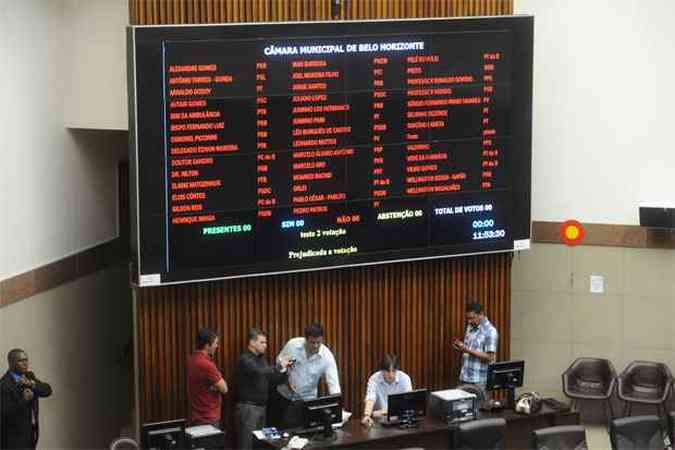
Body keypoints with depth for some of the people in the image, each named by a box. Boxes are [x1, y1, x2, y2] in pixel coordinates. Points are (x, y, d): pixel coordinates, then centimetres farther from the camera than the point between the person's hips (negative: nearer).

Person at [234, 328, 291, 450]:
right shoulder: (245, 359, -13)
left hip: (261, 406, 8)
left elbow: (273, 380, 14)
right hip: (248, 407, -8)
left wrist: (285, 371, -4)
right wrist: (279, 366, -24)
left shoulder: (261, 359, 14)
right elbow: (260, 372, -31)